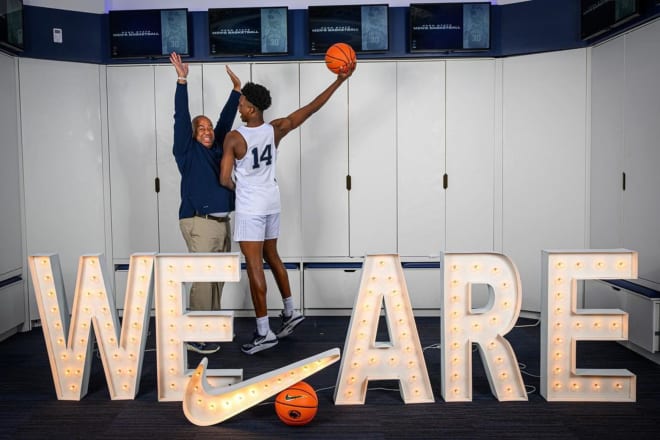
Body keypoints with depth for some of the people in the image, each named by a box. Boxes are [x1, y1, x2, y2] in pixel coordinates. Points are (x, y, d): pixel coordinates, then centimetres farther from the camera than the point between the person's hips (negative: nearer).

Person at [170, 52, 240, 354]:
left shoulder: (217, 149, 16)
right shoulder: (187, 151, 1)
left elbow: (226, 120, 20)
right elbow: (181, 118, -7)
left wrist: (236, 89, 20)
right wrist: (182, 81, -12)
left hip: (221, 223, 6)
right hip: (199, 223, -6)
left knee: (217, 279, 9)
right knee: (202, 279, -8)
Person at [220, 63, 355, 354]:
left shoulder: (234, 138, -17)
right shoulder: (276, 129, -5)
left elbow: (225, 180, -14)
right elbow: (312, 108, -2)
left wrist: (240, 189, 9)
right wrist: (340, 80, 2)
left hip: (250, 208, -6)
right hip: (272, 202, 6)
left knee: (254, 267, -3)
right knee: (272, 257, 22)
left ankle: (264, 333, 1)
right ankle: (291, 312, 30)